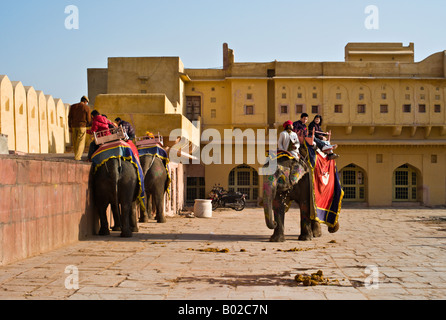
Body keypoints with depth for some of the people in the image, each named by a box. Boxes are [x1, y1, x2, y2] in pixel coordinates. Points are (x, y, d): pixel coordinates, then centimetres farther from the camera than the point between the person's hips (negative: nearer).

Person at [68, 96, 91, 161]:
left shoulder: (73, 106, 9)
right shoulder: (86, 107, -1)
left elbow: (69, 117, 5)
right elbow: (89, 119, 0)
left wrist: (70, 127, 7)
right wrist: (87, 125, 20)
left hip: (73, 126, 4)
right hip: (82, 126, -4)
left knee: (75, 142, 14)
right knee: (81, 142, 0)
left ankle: (77, 155, 23)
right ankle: (77, 157, -6)